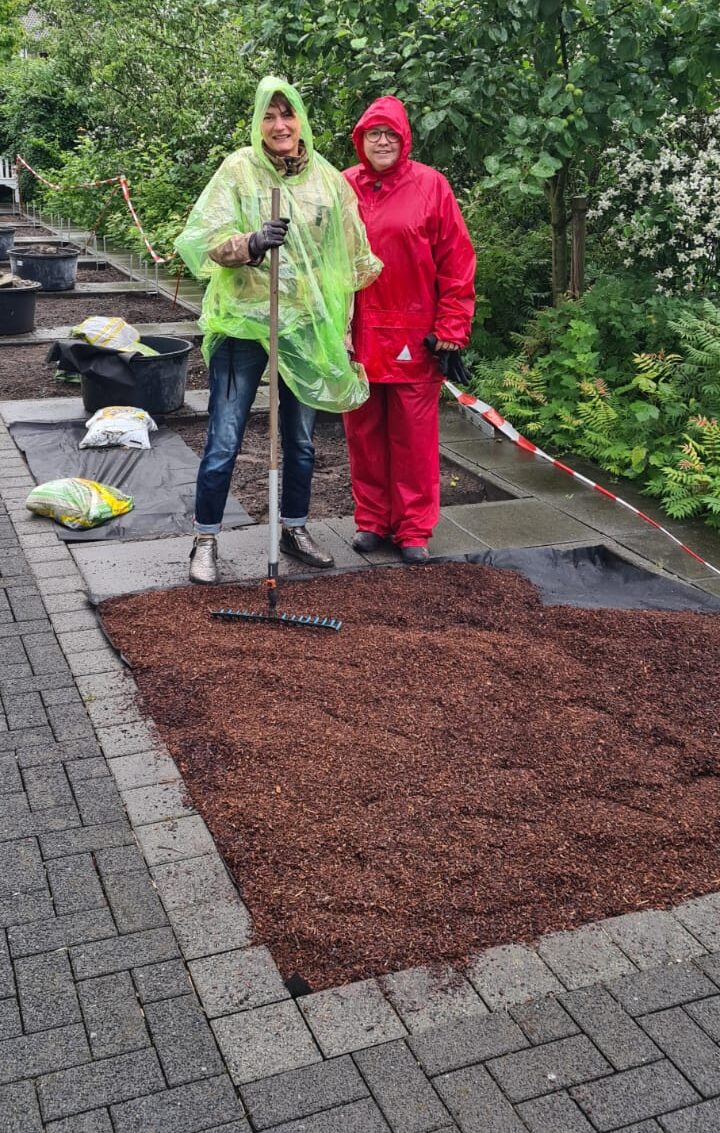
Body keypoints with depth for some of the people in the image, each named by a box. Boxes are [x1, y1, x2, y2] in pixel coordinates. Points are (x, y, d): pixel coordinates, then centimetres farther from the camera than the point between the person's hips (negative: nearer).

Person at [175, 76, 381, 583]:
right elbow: (203, 240, -12)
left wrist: (343, 326, 12)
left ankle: (295, 528, 32)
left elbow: (355, 258, 11)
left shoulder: (328, 179, 3)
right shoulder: (238, 170, -5)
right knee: (224, 443, -1)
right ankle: (205, 541, 13)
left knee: (301, 441, 14)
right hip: (243, 322, -3)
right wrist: (251, 243, -31)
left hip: (306, 327, 3)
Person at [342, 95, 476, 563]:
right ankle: (371, 520, 23)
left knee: (415, 435, 2)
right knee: (364, 432, 10)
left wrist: (451, 328, -6)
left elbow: (456, 260, -2)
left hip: (414, 337, -2)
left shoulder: (431, 185, -1)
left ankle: (413, 528, 14)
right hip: (358, 335, 3)